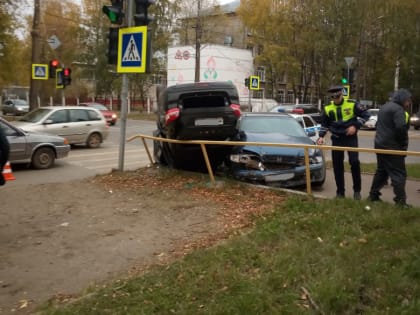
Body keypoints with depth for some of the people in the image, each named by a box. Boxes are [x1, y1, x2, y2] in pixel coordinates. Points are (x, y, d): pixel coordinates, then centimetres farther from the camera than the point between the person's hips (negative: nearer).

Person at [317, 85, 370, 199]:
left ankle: (357, 190, 7)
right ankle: (340, 192, 16)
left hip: (351, 137, -3)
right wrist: (321, 136, -2)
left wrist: (355, 126, -14)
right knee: (337, 165, 4)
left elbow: (365, 114, -2)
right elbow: (324, 124, 12)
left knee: (354, 162, -11)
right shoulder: (328, 108, 0)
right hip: (337, 139, 3)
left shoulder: (352, 104, -9)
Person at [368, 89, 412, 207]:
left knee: (381, 171, 17)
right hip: (392, 147, -9)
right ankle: (401, 201, -6)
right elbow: (401, 128, -25)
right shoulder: (398, 109, -14)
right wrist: (404, 144, -12)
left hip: (380, 144, 9)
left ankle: (373, 195, 21)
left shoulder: (384, 107, 16)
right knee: (399, 173, -5)